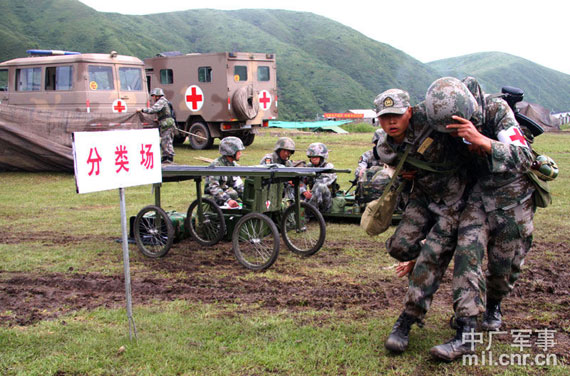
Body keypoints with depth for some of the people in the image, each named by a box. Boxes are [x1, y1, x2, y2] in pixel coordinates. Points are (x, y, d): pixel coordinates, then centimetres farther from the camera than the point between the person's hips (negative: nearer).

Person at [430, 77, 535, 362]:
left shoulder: (497, 110, -24)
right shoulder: (448, 130, -10)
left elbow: (523, 159, -35)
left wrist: (481, 140, -48)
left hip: (513, 196, -2)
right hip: (479, 195, 3)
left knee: (503, 266, 7)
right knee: (467, 253, -18)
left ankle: (494, 306, 42)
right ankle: (465, 335, -19)